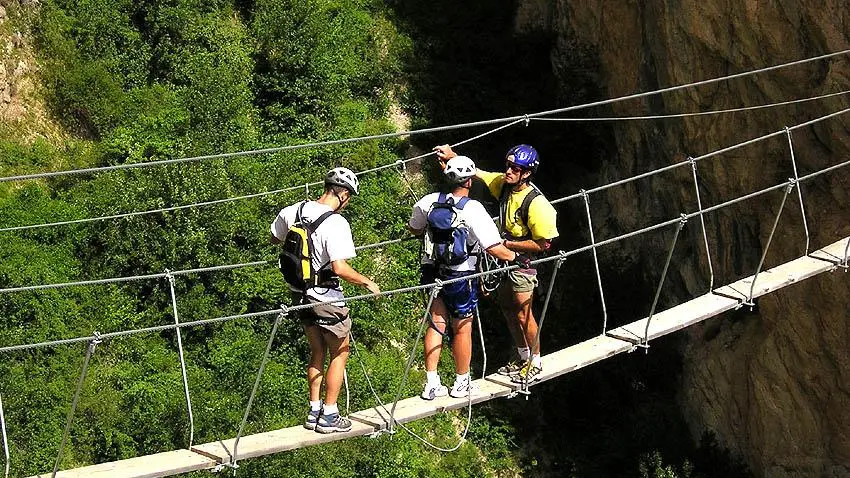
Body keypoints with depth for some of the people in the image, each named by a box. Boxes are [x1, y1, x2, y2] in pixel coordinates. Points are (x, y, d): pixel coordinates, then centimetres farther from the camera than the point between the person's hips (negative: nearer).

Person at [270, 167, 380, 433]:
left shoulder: (293, 212, -2)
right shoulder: (336, 224, -23)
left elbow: (274, 239, 16)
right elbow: (340, 268, -28)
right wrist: (367, 283, -14)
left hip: (300, 293, 7)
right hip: (326, 298, -7)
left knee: (317, 352, 21)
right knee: (339, 353, 10)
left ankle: (314, 411, 26)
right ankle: (329, 416, 13)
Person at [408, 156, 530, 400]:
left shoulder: (429, 202, -5)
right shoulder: (474, 210, -20)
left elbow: (414, 229, 14)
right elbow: (494, 248, -23)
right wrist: (516, 256, -5)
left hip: (432, 271, 4)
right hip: (461, 276, -4)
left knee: (436, 324, 14)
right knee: (462, 328, 12)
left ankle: (431, 384, 16)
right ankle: (461, 383, 25)